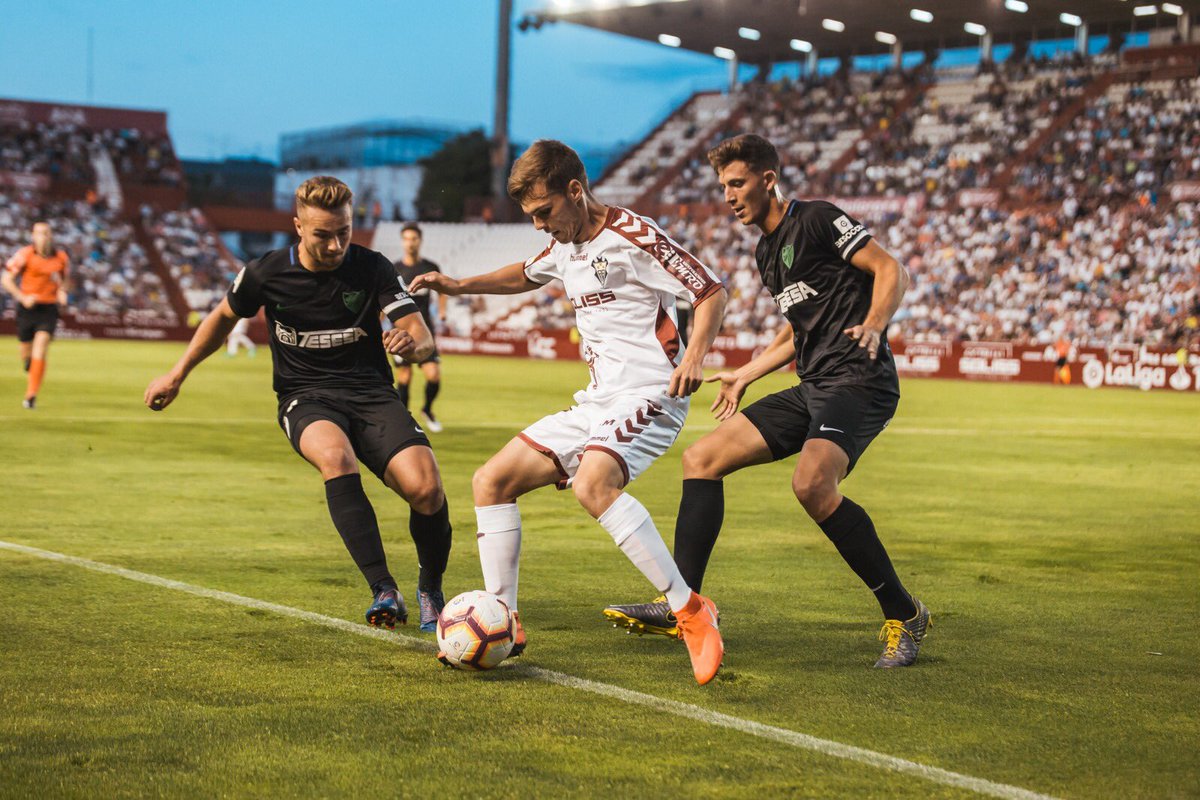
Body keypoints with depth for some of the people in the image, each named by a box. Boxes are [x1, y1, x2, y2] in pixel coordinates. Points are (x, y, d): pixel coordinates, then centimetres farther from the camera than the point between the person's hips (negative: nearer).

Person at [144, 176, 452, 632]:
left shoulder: (373, 269, -5)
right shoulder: (267, 273, -3)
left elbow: (424, 340, -10)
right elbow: (224, 317, 18)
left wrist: (411, 342, -34)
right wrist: (177, 374, 19)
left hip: (370, 393, 1)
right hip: (306, 398, -1)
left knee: (426, 489, -24)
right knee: (336, 457, -38)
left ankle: (431, 590, 7)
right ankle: (384, 592, -39)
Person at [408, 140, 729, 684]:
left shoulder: (632, 236, -11)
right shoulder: (563, 246, 15)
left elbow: (711, 293, -11)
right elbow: (527, 276, 38)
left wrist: (693, 356, -26)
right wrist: (458, 286, 27)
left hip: (649, 397, -9)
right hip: (597, 403, 9)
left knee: (592, 484, -36)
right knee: (491, 481, 4)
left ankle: (691, 612, -30)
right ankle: (504, 625, 8)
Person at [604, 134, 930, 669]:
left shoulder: (818, 220, -5)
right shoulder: (766, 252, 20)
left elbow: (891, 271, -9)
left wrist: (873, 326, -26)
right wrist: (746, 375, 32)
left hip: (860, 382, -9)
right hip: (813, 389, 9)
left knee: (812, 483, -32)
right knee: (701, 458, 3)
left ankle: (903, 615, -17)